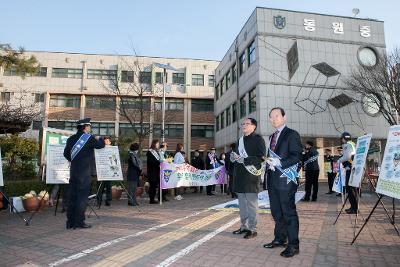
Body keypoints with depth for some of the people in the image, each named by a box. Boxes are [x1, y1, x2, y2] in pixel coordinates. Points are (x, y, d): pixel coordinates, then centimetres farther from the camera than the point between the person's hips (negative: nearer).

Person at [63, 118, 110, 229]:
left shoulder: (71, 139, 9)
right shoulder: (89, 138, -9)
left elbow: (66, 153, 15)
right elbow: (99, 145, 6)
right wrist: (105, 142, 26)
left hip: (73, 170, 6)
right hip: (84, 171, -6)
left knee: (72, 195, 10)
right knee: (82, 196, -1)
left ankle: (70, 222, 16)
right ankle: (79, 222, 2)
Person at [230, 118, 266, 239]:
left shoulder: (258, 139, -4)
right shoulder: (240, 140, 19)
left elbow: (261, 157, -13)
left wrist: (245, 160, -19)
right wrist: (233, 157, 3)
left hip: (251, 176, -7)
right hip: (239, 176, 8)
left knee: (251, 203, -3)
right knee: (242, 203, 14)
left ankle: (252, 229, 7)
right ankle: (244, 226, 25)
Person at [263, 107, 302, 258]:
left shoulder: (292, 134, -5)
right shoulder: (272, 137, 19)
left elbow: (297, 156, -15)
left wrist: (279, 163, -24)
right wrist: (269, 164, 6)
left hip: (285, 179, -8)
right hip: (273, 180, 8)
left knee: (289, 212, -1)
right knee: (276, 212, 15)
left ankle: (293, 245, 10)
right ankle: (279, 239, 29)